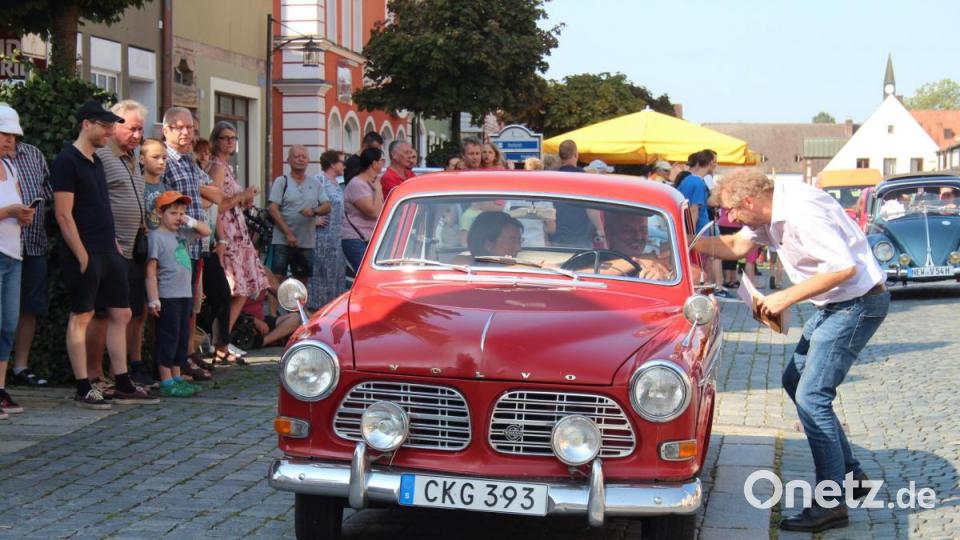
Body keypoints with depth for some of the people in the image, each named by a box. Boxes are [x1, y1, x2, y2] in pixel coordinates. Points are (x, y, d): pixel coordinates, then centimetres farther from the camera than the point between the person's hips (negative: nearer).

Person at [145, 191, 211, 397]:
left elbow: (206, 232, 25)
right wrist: (153, 299, -17)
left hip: (185, 295, 8)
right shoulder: (157, 237, -9)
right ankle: (166, 383, 0)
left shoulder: (182, 233, 12)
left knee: (183, 337, 13)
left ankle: (177, 378, 22)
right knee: (168, 337, -4)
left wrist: (192, 223, 4)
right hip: (168, 297, -8)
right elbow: (151, 270, -13)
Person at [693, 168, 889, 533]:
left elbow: (844, 268, -29)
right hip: (833, 305, 11)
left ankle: (831, 505, -8)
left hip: (857, 304, -11)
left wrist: (786, 298, -23)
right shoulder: (771, 211, 4)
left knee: (812, 396, -12)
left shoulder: (801, 212, -26)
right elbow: (737, 245, 17)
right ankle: (849, 474, 25)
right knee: (796, 382, 17)